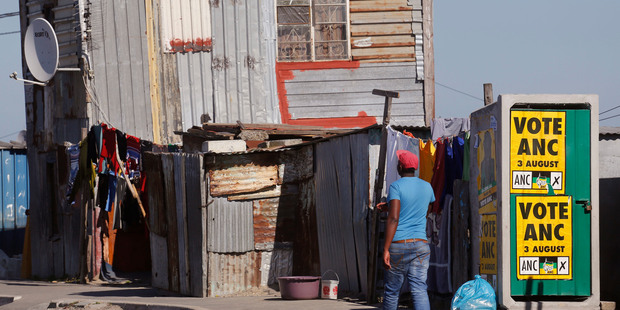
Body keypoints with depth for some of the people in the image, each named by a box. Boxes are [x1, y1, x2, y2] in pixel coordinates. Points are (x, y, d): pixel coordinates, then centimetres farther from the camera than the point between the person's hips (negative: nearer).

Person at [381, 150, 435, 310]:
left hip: (398, 244, -4)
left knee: (392, 290, 11)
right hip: (420, 244, 4)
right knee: (419, 289, -5)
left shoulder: (396, 186, -7)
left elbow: (393, 218, -17)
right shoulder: (427, 187, 10)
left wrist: (385, 250, -19)